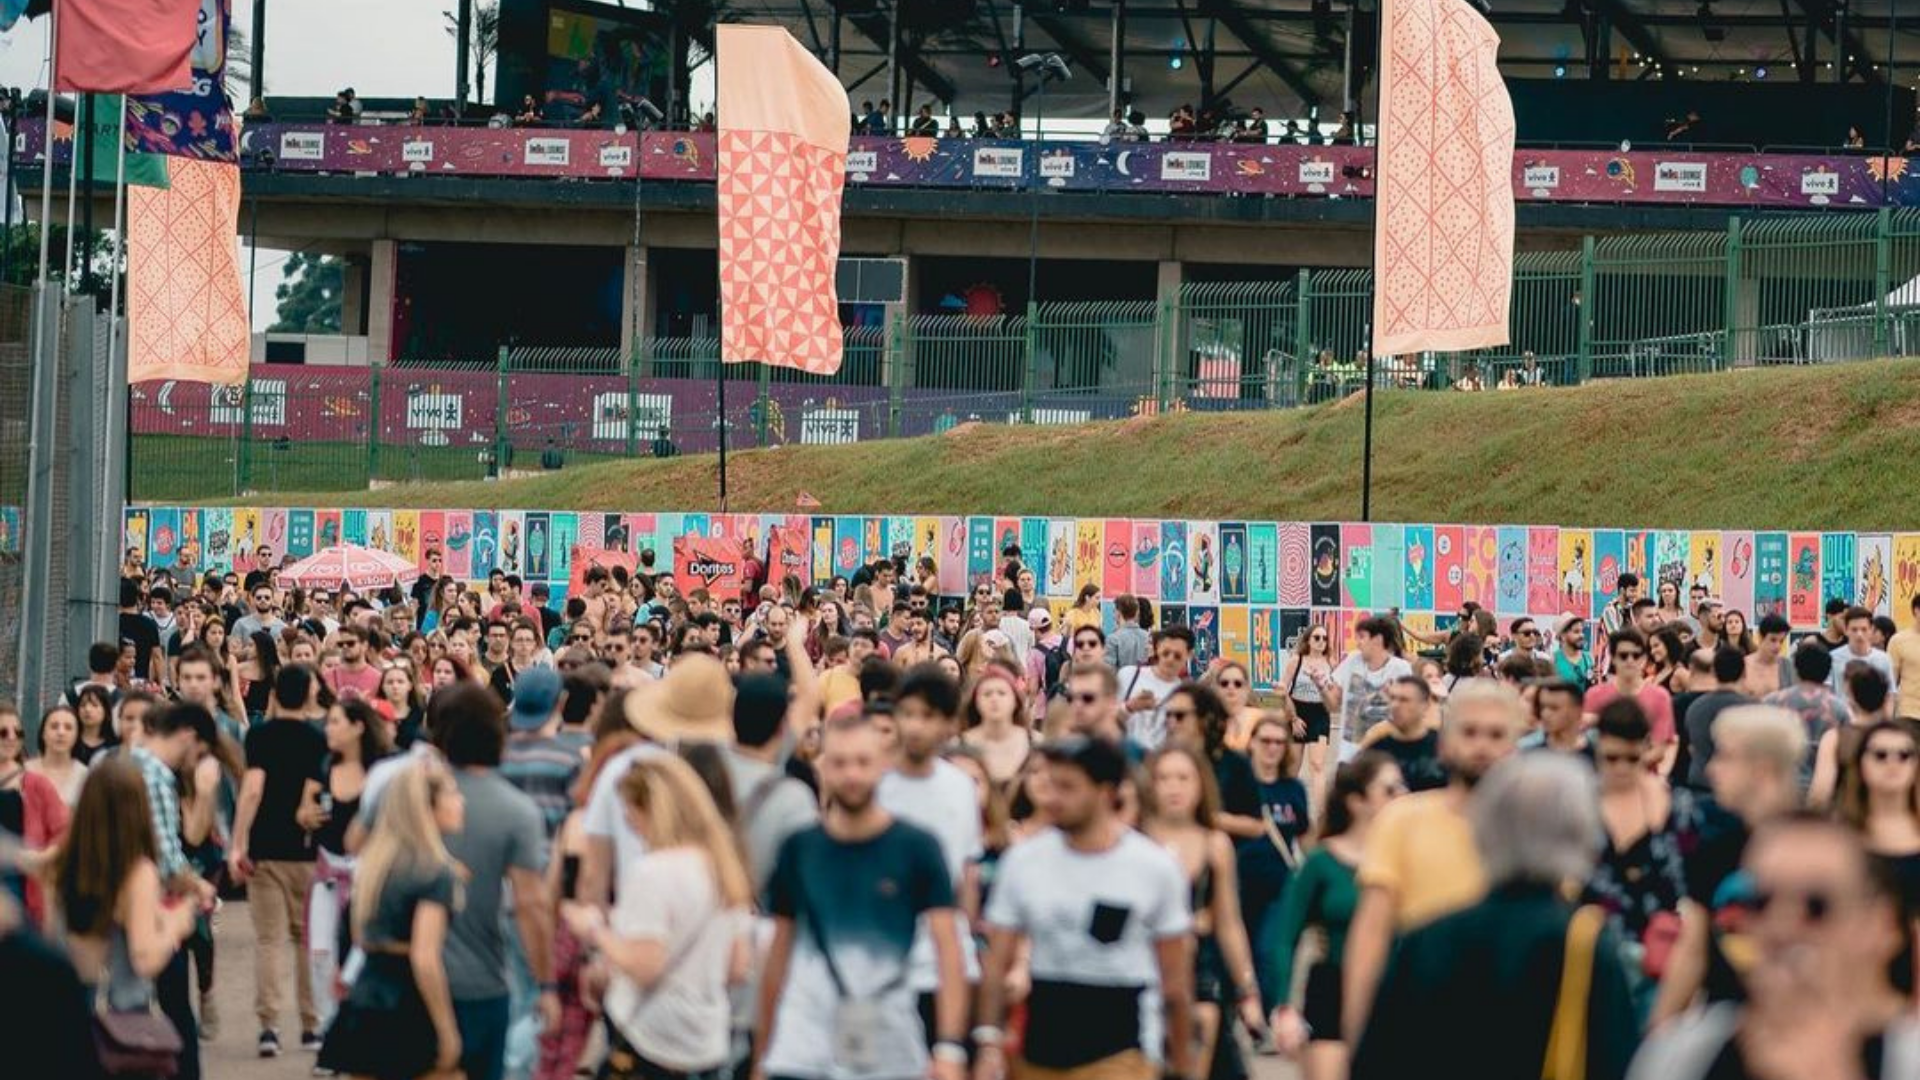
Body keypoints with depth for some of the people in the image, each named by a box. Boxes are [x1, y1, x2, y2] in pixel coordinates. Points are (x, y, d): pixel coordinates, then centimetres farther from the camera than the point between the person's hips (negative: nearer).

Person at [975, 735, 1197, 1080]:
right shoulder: (1023, 860, 1)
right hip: (1039, 1051, 4)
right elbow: (997, 964, 4)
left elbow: (1175, 979, 3)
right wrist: (990, 1042, -5)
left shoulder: (1154, 867, -4)